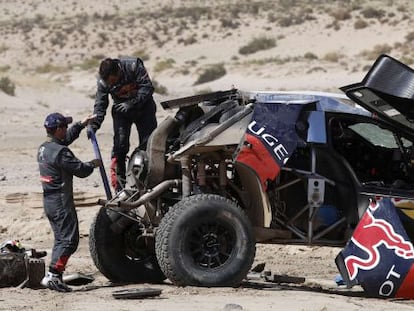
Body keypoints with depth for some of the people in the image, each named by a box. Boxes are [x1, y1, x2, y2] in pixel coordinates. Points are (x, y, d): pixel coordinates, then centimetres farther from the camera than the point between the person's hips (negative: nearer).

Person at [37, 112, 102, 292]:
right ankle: (53, 275, -15)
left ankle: (54, 276, 12)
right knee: (69, 240, -8)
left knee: (61, 239, 15)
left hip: (49, 202, 10)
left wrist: (81, 124, 32)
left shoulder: (43, 149, 11)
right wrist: (93, 164, 4)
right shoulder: (60, 152, -19)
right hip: (62, 203, -10)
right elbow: (81, 171, -16)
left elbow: (66, 138, 29)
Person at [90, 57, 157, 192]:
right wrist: (94, 125, -31)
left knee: (147, 143, -2)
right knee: (120, 144, -11)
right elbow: (100, 105, -16)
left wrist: (132, 103, -34)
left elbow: (147, 87, -24)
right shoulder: (103, 81, -19)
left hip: (142, 106, -1)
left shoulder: (133, 66, -27)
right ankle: (119, 185, -8)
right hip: (121, 110, 1)